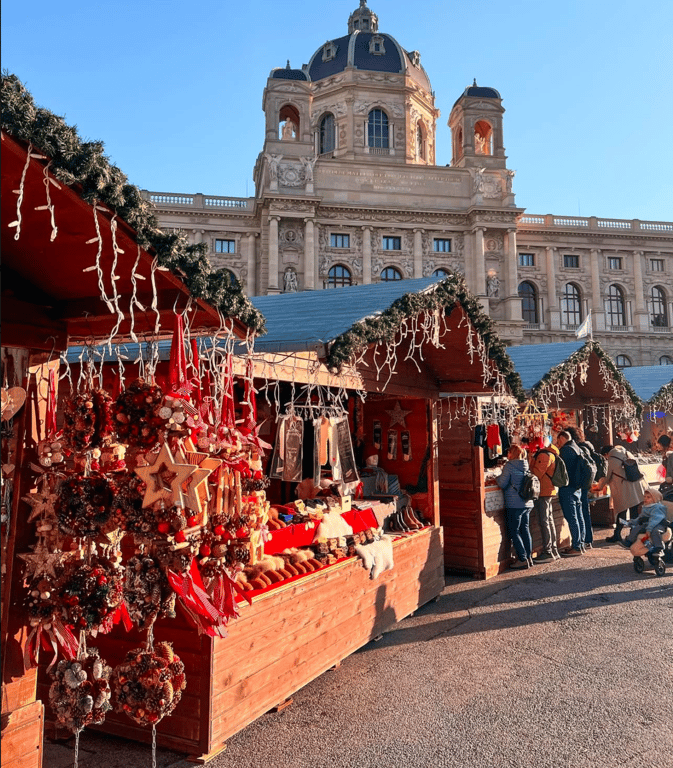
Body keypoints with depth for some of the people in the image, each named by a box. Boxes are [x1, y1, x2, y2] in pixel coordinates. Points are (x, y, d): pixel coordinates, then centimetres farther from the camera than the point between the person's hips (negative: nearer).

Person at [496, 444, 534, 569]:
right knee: (525, 530, 15)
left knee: (514, 532, 0)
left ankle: (522, 559, -1)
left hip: (514, 504, -7)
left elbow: (502, 484, -12)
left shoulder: (509, 466, -11)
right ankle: (529, 557, 19)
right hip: (527, 503, 7)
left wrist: (497, 478, 9)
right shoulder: (526, 466, 8)